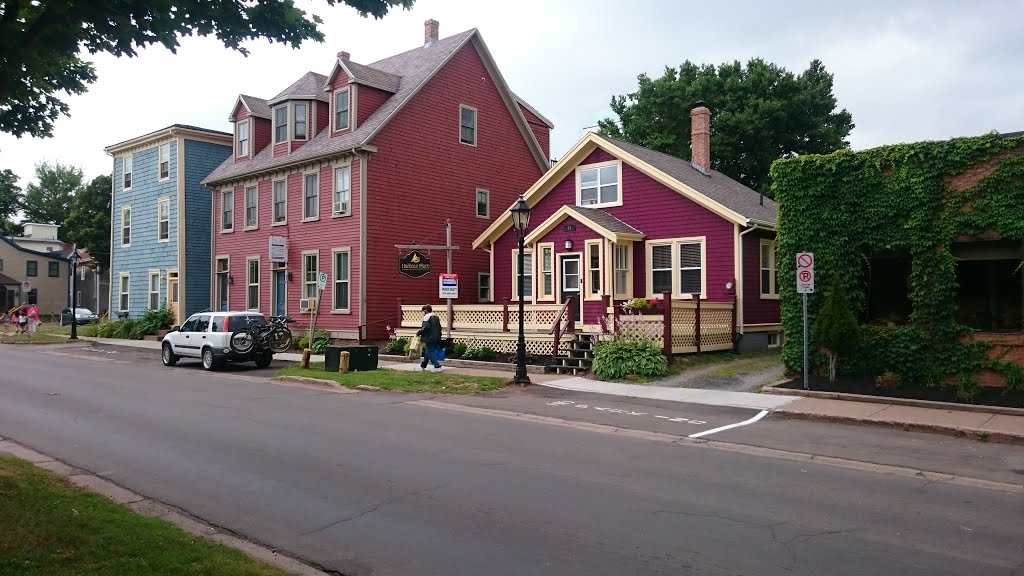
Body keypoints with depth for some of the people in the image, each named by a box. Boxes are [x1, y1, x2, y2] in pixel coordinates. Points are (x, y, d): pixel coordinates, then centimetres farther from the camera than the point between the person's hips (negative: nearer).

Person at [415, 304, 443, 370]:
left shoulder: (427, 316, -10)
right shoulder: (436, 317, 15)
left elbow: (426, 327, -21)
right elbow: (439, 327, 17)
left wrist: (419, 332, -8)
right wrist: (438, 336, 21)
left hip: (430, 338, -8)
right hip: (436, 338, 8)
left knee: (430, 353, -3)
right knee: (427, 352, 18)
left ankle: (437, 366, -12)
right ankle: (423, 366, 28)